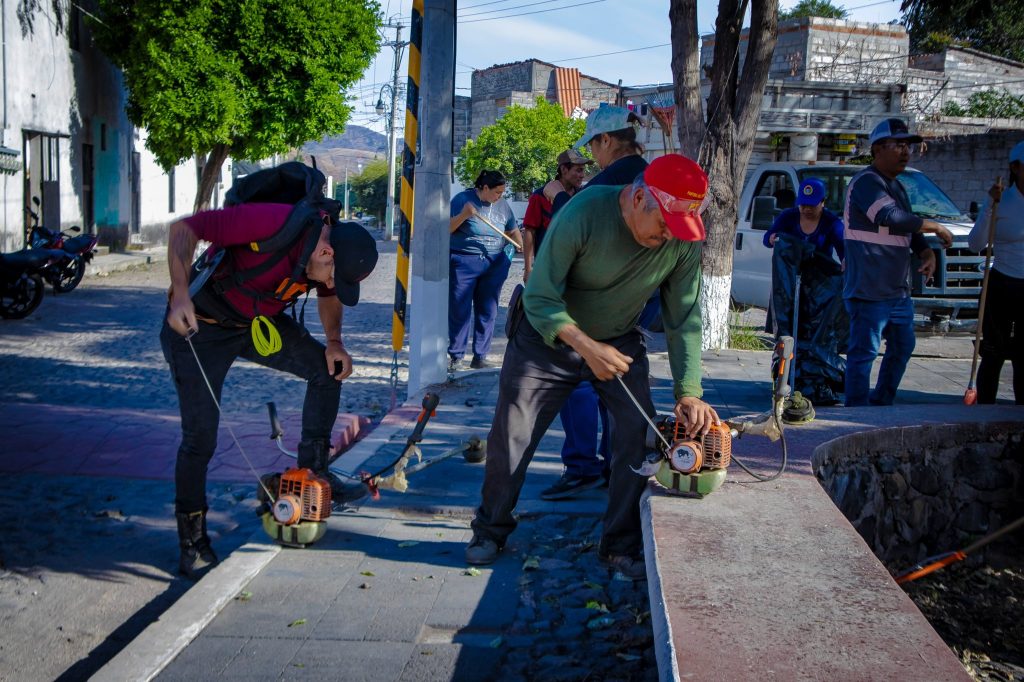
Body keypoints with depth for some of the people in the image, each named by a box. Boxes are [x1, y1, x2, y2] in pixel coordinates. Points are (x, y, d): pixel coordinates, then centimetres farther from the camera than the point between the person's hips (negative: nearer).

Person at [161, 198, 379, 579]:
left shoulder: (335, 256, -11)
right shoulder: (269, 222, -35)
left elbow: (328, 296, 12)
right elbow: (183, 230, -30)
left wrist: (334, 342, -6)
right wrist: (180, 297, -39)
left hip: (260, 321, 7)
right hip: (198, 324, -6)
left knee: (328, 368, -6)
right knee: (200, 436, -7)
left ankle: (313, 471, 8)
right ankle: (192, 543, 7)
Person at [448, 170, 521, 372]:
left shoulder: (503, 205, 11)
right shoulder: (463, 199, -4)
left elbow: (513, 231, 24)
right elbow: (446, 229, -5)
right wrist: (463, 215, -20)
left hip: (495, 264, 4)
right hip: (464, 262, -4)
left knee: (487, 312, 5)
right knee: (459, 311, -3)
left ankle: (480, 356, 12)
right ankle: (456, 356, 6)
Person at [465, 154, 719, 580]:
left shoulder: (685, 240, -19)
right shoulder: (584, 213, -31)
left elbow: (685, 322, -11)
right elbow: (540, 298, -26)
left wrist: (689, 392, -22)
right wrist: (587, 346, -36)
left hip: (621, 342, 3)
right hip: (551, 334, -2)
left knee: (640, 432, -11)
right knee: (510, 434, 0)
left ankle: (621, 547, 4)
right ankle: (491, 531, 22)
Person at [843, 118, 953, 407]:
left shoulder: (896, 187, 19)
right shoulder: (866, 182, -12)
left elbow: (910, 229, 23)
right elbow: (892, 217, -27)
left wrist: (927, 252, 2)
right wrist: (935, 227, -16)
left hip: (898, 288, 10)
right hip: (869, 288, -10)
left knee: (902, 347, 18)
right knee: (864, 352, -8)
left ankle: (882, 404, 30)